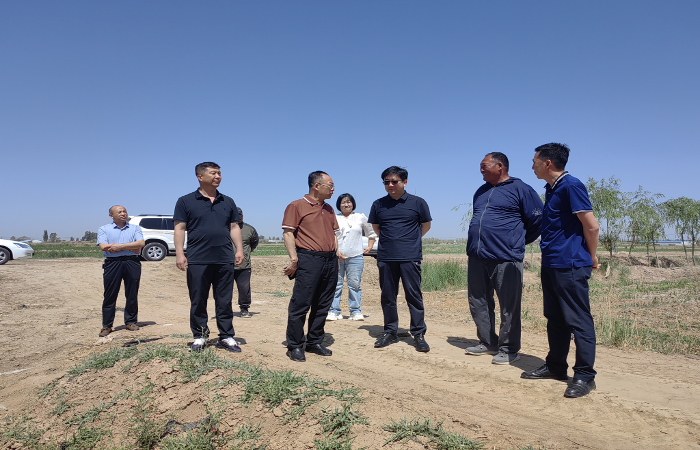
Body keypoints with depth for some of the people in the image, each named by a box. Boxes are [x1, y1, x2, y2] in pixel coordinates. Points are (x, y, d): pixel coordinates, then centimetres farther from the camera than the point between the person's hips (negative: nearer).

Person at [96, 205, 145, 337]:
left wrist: (120, 246, -12)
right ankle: (106, 325, 9)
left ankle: (131, 321, 17)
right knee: (110, 295, 0)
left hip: (132, 263, 1)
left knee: (132, 294, 5)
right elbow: (103, 246, -7)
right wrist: (131, 247, -7)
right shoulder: (104, 229, 10)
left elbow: (141, 243, -4)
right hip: (112, 263, -1)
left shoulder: (135, 228, 13)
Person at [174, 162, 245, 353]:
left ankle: (226, 337, 15)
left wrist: (239, 249, 3)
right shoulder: (186, 201, 4)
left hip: (225, 260, 3)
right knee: (198, 301, 6)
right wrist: (179, 254, -9)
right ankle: (199, 336, 20)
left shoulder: (228, 202, 14)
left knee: (225, 301, 7)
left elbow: (234, 227, 13)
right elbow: (180, 229, -1)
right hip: (197, 261, -2)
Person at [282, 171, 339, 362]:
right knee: (300, 305, -5)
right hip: (308, 260, -7)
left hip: (330, 261, 7)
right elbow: (288, 233, -8)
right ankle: (295, 346, 6)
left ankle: (315, 342, 22)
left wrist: (335, 252, 14)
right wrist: (293, 258, -16)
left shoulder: (329, 209, 19)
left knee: (322, 305, 11)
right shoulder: (296, 206, -2)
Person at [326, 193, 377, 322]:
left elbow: (371, 232, 24)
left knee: (355, 284, 0)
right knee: (336, 284, -1)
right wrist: (335, 251, -8)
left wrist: (369, 247, 13)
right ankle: (334, 311, 7)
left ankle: (356, 311, 8)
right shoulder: (334, 218, 9)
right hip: (337, 257, 0)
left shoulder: (361, 218, 14)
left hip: (355, 257, 1)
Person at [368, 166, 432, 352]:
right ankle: (390, 332, 21)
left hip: (410, 257, -2)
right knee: (388, 296, 9)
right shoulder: (378, 204, 7)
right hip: (385, 258, 3)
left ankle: (418, 334, 9)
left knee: (414, 295, -1)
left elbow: (426, 225, 14)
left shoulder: (418, 203, 1)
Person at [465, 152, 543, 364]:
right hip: (477, 257, 7)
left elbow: (536, 220, 0)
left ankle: (508, 349, 13)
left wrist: (518, 241, 9)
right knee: (478, 303, 11)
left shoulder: (520, 189, -3)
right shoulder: (481, 192, 18)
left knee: (509, 307, 0)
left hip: (505, 258, -7)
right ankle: (487, 343, 26)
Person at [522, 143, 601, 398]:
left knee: (578, 321, -3)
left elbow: (591, 225, -15)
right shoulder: (551, 189, 16)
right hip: (550, 265, 10)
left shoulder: (571, 186, -13)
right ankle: (555, 366, 26)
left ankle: (585, 375, 5)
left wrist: (591, 258, -4)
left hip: (570, 266, -10)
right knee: (555, 319, 15)